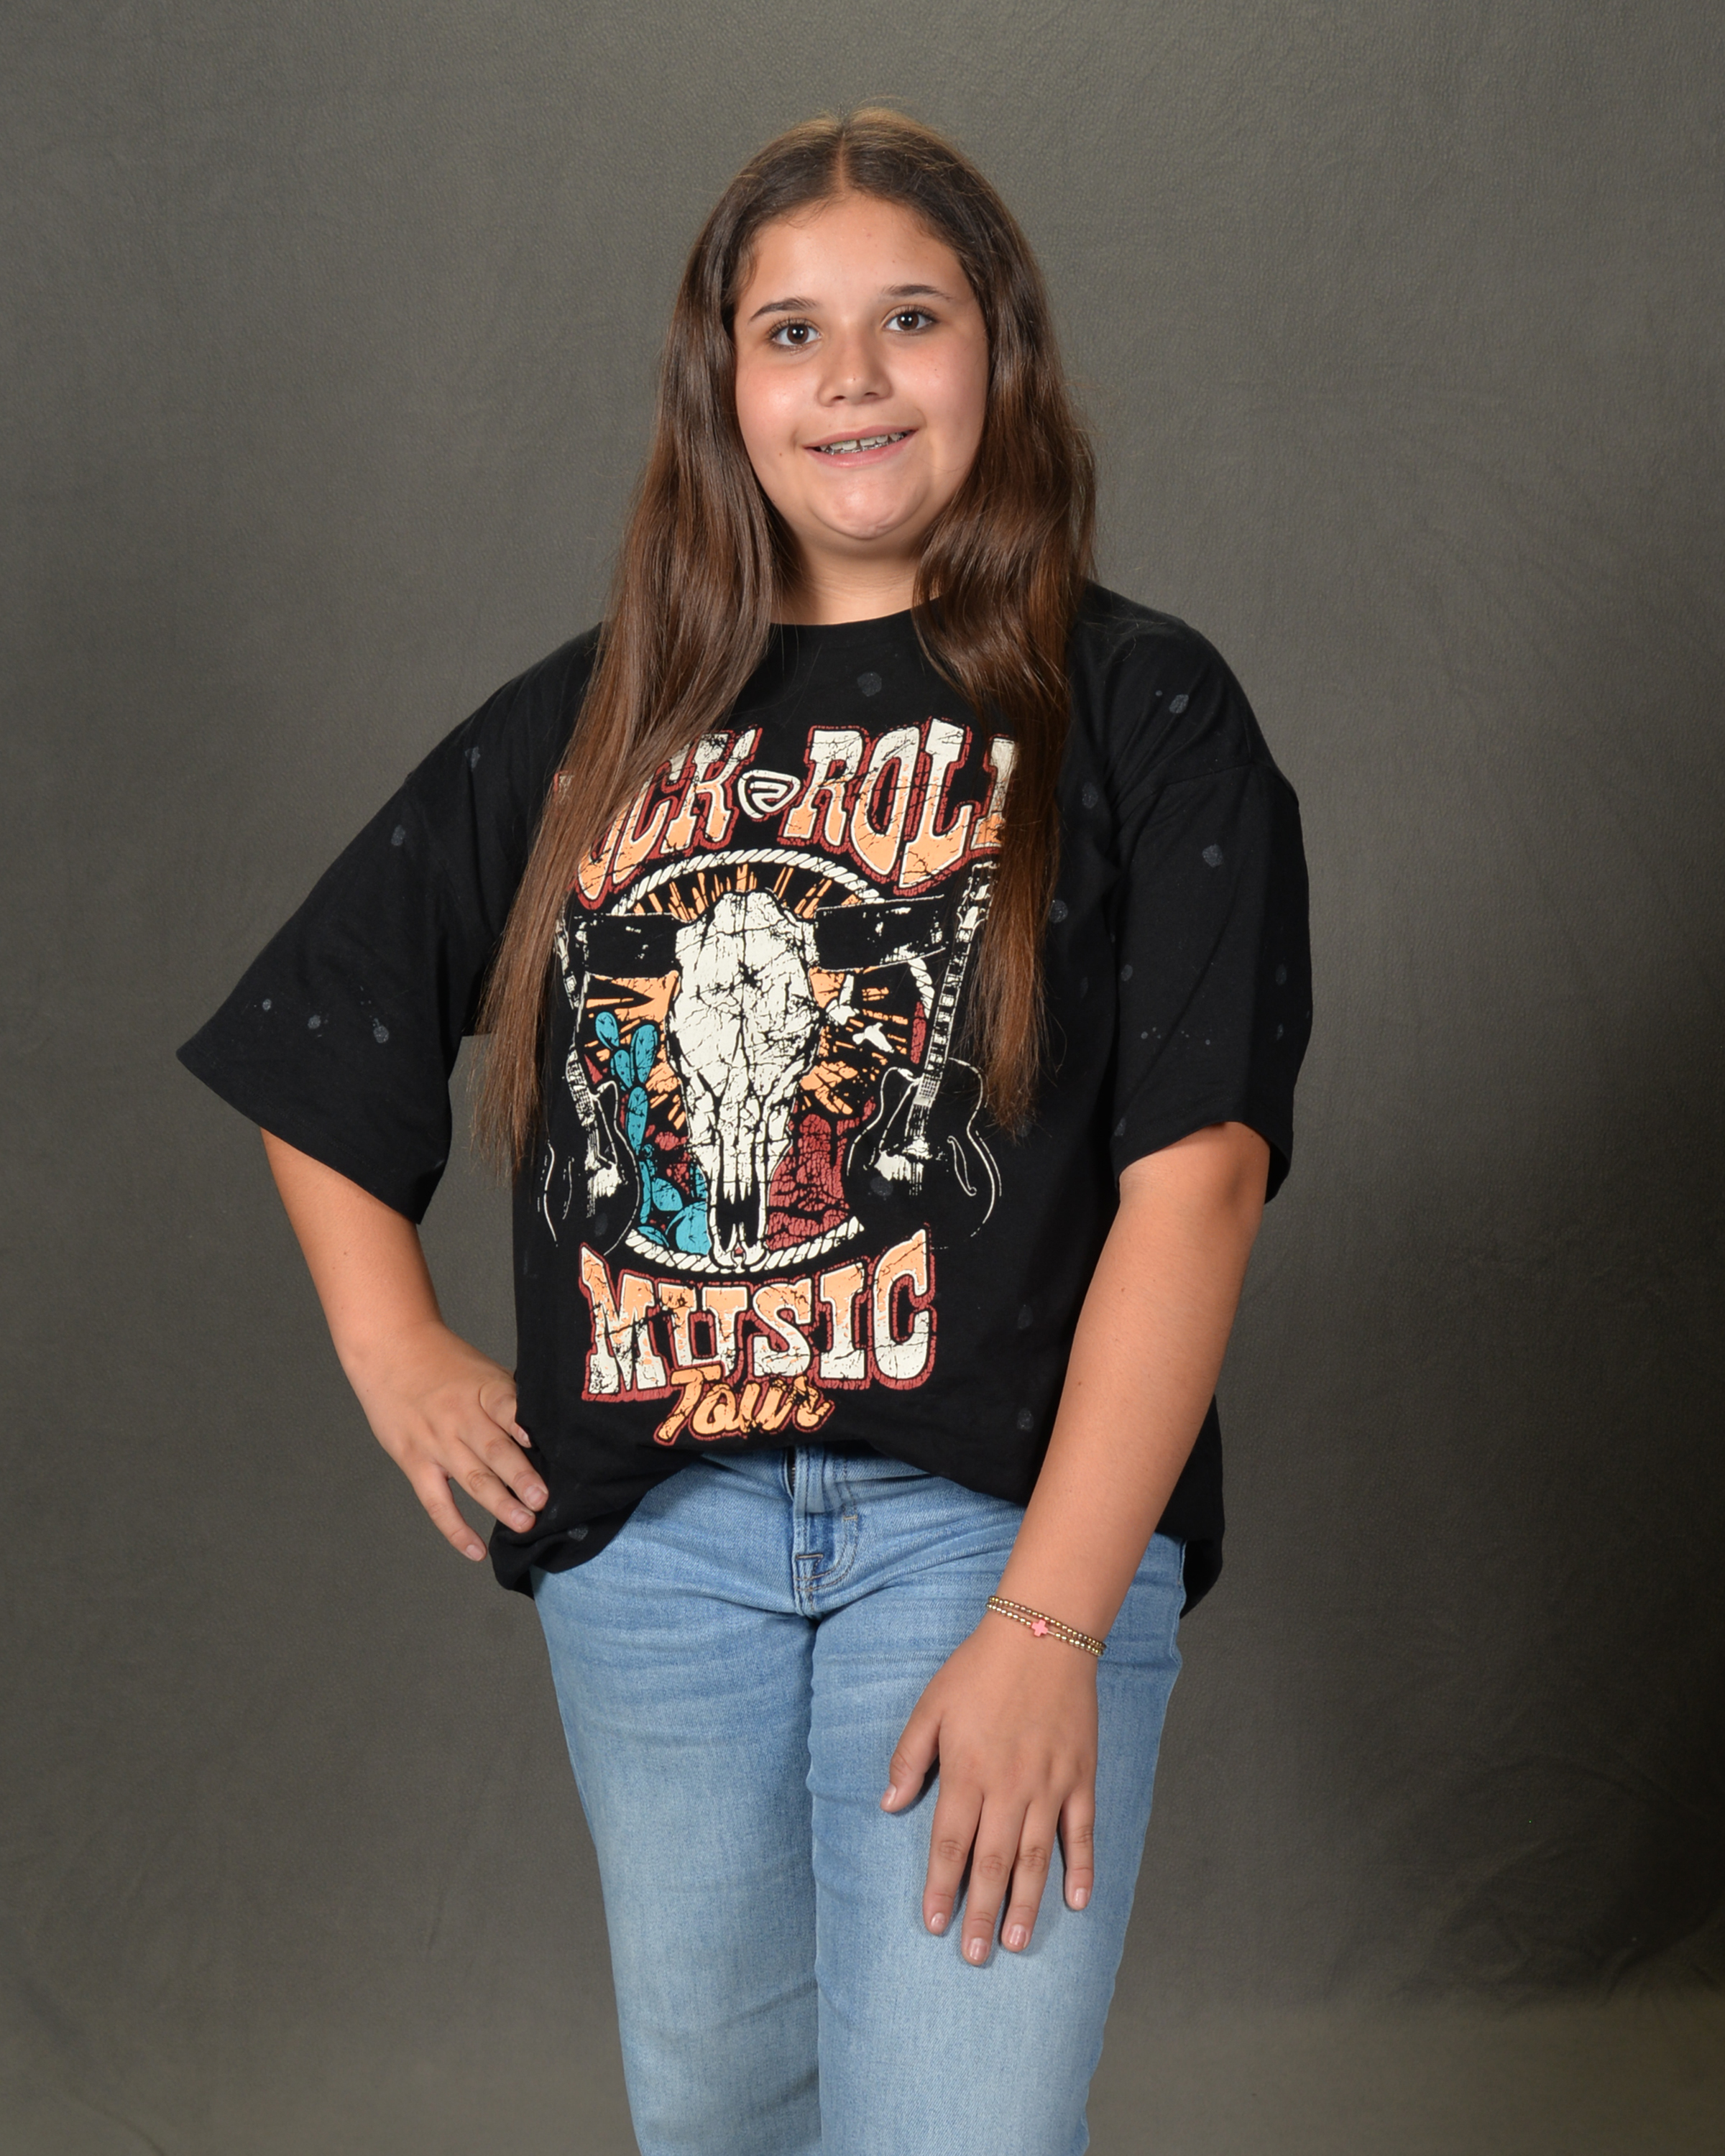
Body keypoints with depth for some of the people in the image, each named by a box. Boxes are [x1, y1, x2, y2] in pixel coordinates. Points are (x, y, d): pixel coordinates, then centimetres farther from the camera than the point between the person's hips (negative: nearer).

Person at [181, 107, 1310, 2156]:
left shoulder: (1137, 713, -1)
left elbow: (1197, 1173, -10)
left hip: (999, 1510, -4)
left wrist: (1049, 1619, -17)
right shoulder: (588, 725, 11)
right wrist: (388, 1343, 9)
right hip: (645, 1529, 4)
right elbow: (317, 1050, 22)